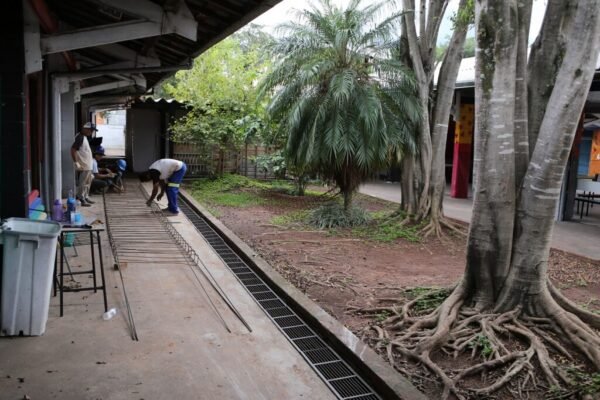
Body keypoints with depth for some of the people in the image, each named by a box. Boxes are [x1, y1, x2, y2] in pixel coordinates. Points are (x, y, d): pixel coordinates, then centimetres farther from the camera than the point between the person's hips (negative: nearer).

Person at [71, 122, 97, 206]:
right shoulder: (80, 137, -18)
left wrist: (90, 158, 21)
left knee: (87, 183, 18)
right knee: (82, 183, -3)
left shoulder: (84, 137, 13)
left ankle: (86, 198, 27)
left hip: (88, 166, 10)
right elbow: (73, 150, -24)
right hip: (83, 166, -10)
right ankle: (82, 200, 3)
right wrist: (76, 162, -25)